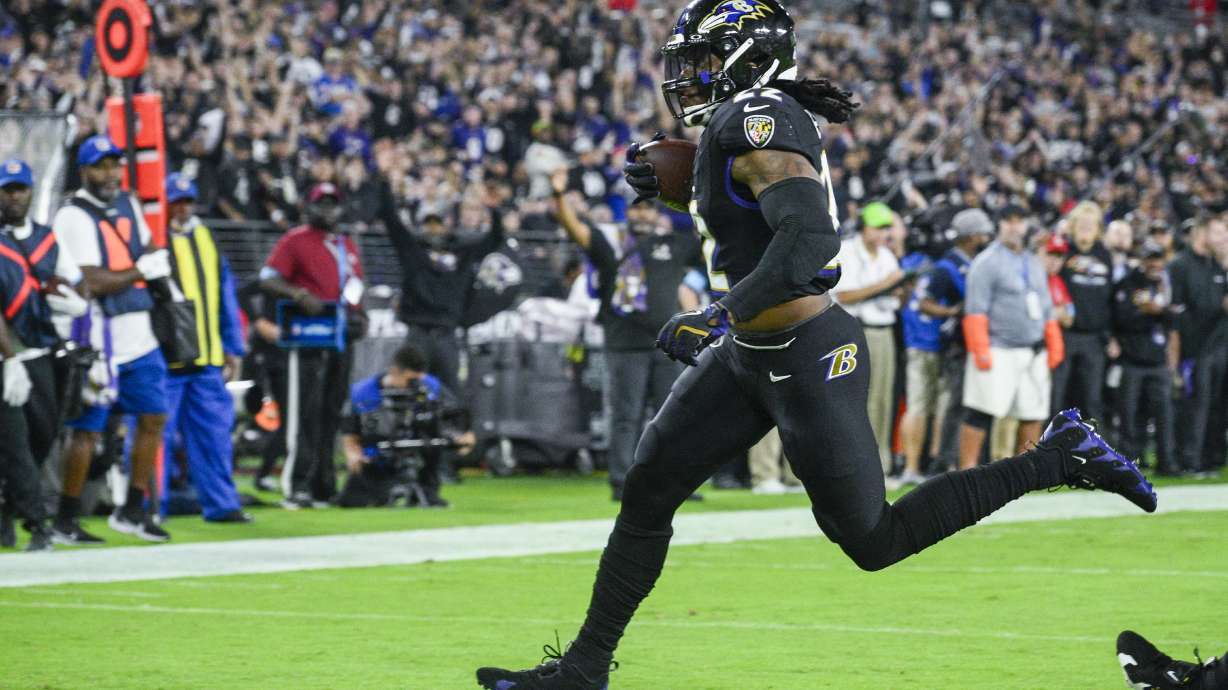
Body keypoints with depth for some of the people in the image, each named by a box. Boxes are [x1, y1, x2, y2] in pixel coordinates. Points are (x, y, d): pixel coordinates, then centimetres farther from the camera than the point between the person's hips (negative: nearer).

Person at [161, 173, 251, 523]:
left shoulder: (206, 240, 16)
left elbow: (226, 297, 20)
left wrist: (232, 348, 17)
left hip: (207, 361, 6)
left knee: (214, 432, 6)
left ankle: (220, 503, 12)